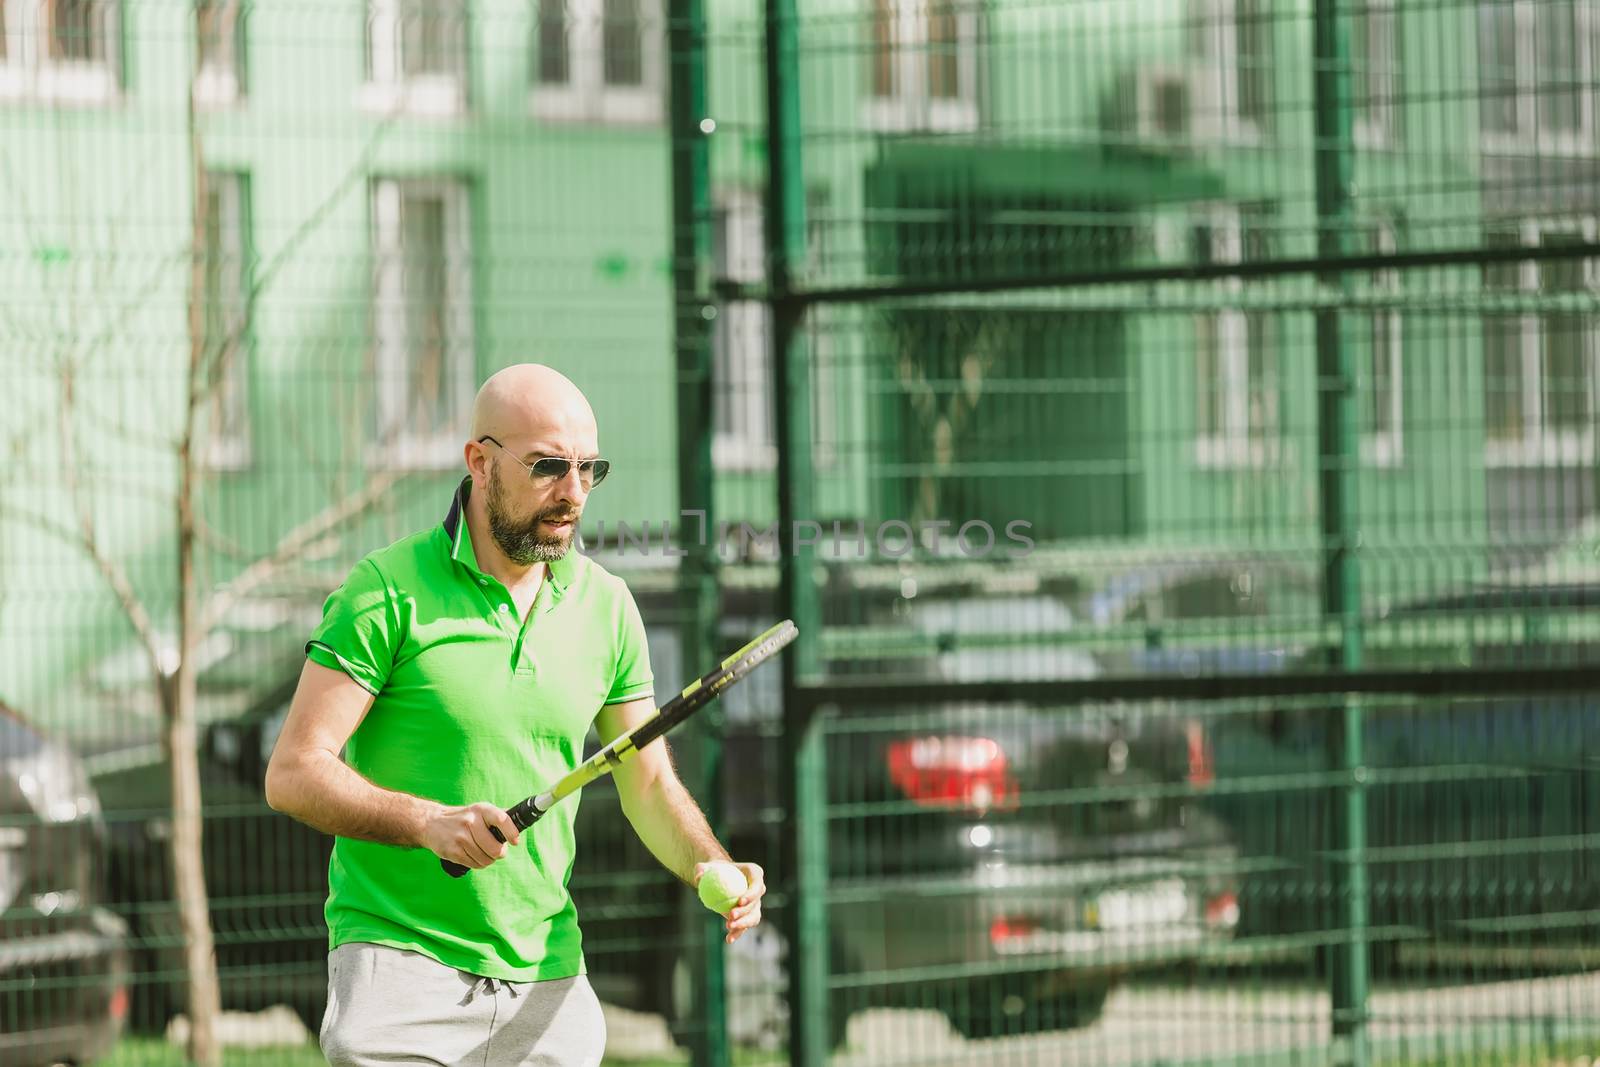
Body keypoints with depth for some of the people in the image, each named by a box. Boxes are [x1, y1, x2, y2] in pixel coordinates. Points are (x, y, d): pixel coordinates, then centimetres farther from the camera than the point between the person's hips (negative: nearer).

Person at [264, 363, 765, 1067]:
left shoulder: (605, 605, 8)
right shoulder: (390, 589, -7)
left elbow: (649, 784, 14)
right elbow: (293, 774, -11)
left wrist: (711, 870, -6)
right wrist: (430, 822, -25)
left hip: (547, 981, 4)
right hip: (400, 957, -4)